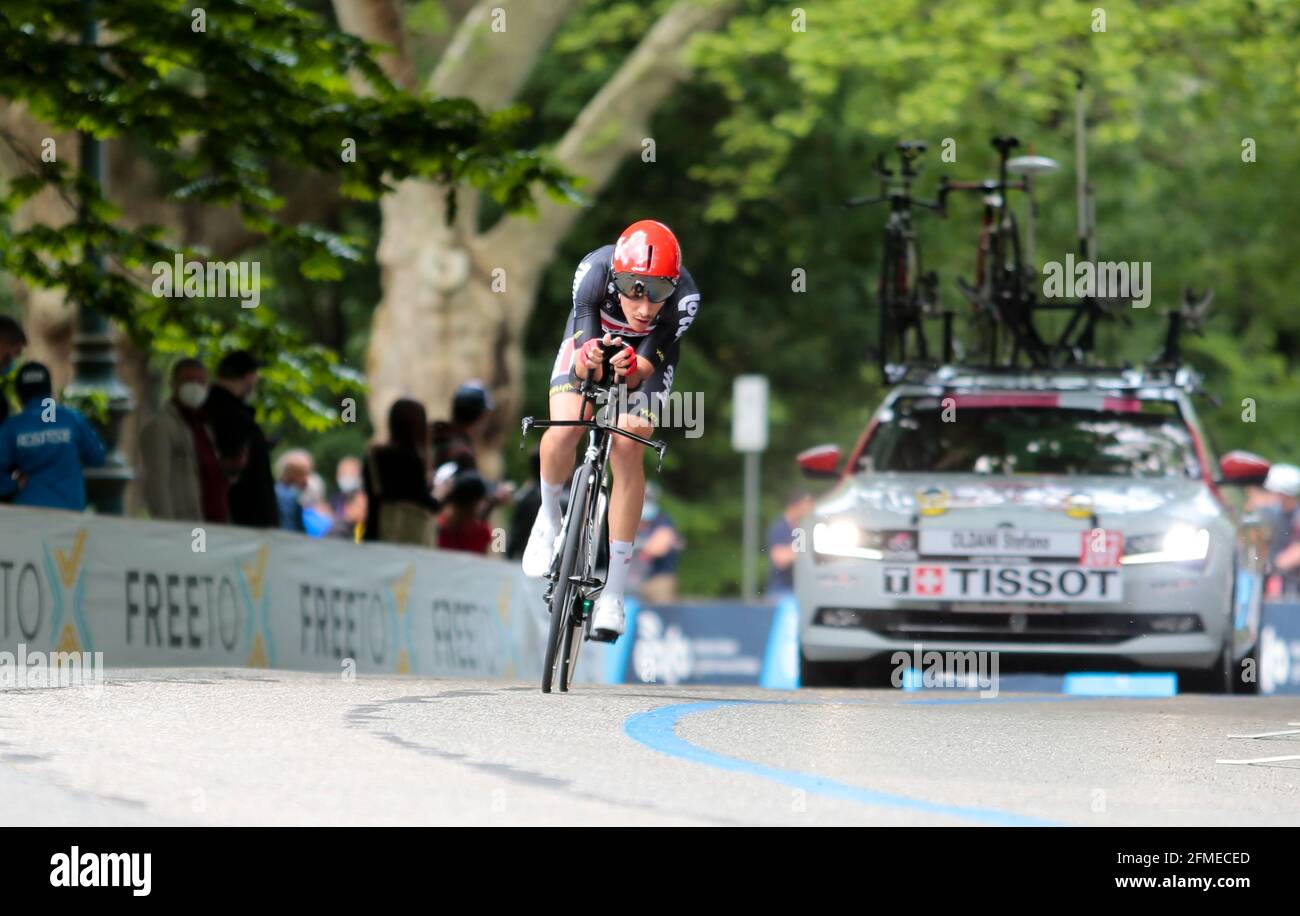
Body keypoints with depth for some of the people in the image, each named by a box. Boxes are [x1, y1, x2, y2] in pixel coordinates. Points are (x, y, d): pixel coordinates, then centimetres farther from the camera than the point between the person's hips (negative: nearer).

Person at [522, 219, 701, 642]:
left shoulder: (684, 297, -35)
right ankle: (550, 515, 10)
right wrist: (589, 359, -60)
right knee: (563, 433, -24)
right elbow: (582, 362, -37)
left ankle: (613, 594, -14)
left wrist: (630, 369, -58)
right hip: (592, 339, 0)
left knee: (627, 449, -19)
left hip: (645, 360, 0)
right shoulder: (594, 272, -37)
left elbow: (645, 370, -34)